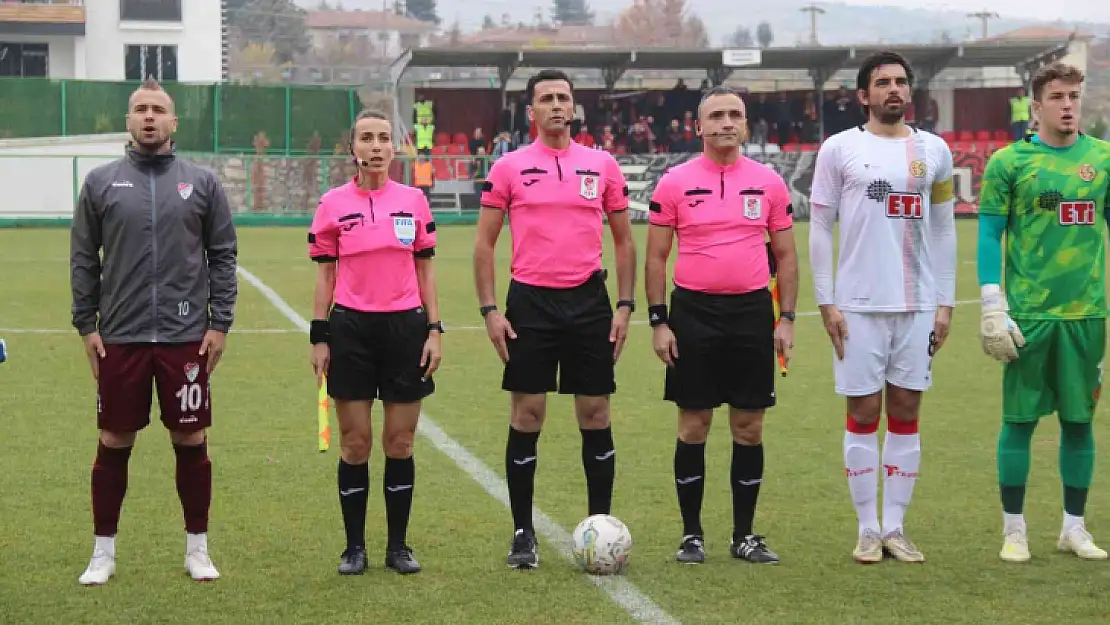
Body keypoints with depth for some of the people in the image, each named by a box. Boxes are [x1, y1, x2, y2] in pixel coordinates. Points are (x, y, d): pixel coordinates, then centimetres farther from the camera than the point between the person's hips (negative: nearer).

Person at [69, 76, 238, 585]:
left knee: (192, 442, 5)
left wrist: (220, 323, -1)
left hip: (187, 338, 0)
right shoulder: (100, 182, 4)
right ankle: (103, 552, 16)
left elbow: (223, 256, 6)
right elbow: (83, 259, 6)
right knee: (114, 444, 5)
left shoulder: (202, 182, 4)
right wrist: (85, 325, 1)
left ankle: (197, 549, 17)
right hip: (119, 338, 0)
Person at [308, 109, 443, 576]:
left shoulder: (413, 200, 5)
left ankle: (398, 546, 14)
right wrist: (319, 337, 0)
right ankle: (354, 547, 12)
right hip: (351, 329, -1)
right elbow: (325, 275, 4)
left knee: (400, 444, 4)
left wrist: (434, 330, 2)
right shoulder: (333, 205, 1)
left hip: (405, 327, 1)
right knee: (355, 444, 1)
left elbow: (425, 269, 8)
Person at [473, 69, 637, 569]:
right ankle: (523, 534, 10)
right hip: (530, 301, -1)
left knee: (595, 415, 3)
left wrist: (625, 306, 3)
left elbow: (623, 240, 11)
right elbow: (484, 242, 3)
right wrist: (489, 310, -5)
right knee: (527, 416, 1)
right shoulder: (509, 168, 2)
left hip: (589, 301, 2)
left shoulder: (603, 166, 6)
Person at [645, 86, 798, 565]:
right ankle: (691, 534, 12)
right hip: (693, 311, -2)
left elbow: (785, 255, 9)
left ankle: (744, 535, 15)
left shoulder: (769, 182, 5)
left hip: (752, 311, 2)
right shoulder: (675, 183, 0)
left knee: (749, 427, 5)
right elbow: (656, 257, 2)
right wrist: (658, 321, -4)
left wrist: (787, 318, 1)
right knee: (693, 425, 2)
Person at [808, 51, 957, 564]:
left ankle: (896, 527, 12)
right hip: (859, 306, -2)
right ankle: (868, 529, 9)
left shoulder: (933, 150, 9)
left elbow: (944, 230, 11)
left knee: (906, 413, 5)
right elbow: (819, 227, 1)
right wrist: (826, 301, -5)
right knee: (863, 414, 1)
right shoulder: (839, 148, 1)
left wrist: (945, 302, 5)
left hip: (918, 305, 2)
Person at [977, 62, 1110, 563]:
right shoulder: (1009, 162, -2)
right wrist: (993, 306, -8)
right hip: (1029, 314, -3)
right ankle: (1013, 530, 12)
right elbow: (989, 235, -1)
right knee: (1020, 419, 1)